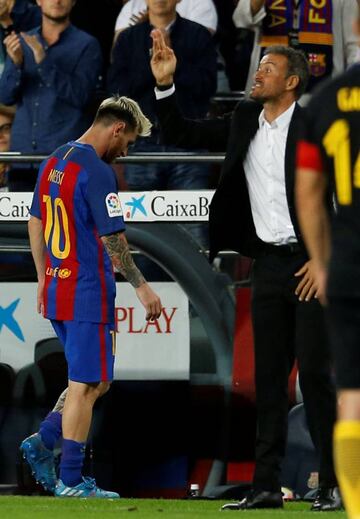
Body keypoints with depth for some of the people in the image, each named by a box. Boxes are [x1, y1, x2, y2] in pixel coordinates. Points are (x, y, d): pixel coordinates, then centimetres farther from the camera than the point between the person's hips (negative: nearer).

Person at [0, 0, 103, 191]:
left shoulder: (86, 45, 3)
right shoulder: (22, 43, 15)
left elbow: (80, 96, -10)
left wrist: (44, 63, -20)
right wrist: (15, 63, -12)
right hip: (23, 152, 4)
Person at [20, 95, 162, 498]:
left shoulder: (53, 162, 12)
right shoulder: (97, 171, -16)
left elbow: (36, 222, 19)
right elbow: (112, 238, -18)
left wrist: (44, 279, 24)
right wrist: (141, 287, -13)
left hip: (56, 288, 9)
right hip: (88, 293, -9)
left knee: (93, 381, 18)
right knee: (87, 384, -3)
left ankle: (43, 442, 7)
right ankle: (70, 480, -2)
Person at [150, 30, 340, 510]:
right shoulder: (244, 122, 10)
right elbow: (182, 134, 16)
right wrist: (165, 83, 1)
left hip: (312, 265, -6)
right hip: (269, 263, 6)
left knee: (315, 372, -8)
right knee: (269, 376, 6)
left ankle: (333, 484, -3)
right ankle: (266, 485, 8)